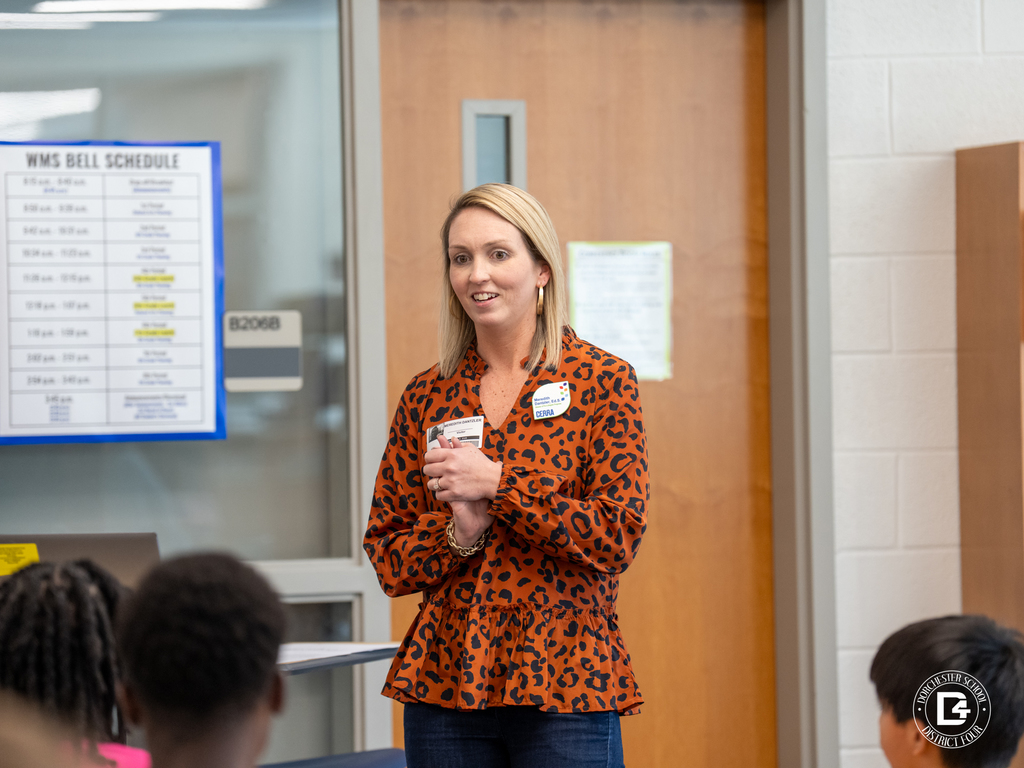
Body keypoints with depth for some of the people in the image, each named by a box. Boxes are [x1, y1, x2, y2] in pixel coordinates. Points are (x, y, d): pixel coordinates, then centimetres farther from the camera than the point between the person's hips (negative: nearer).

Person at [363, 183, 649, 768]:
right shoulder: (427, 396, 8)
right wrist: (459, 532, -11)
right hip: (444, 684, 3)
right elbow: (388, 559, 9)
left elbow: (618, 536, -9)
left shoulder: (602, 381, 0)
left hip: (565, 682, -3)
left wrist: (498, 482, -13)